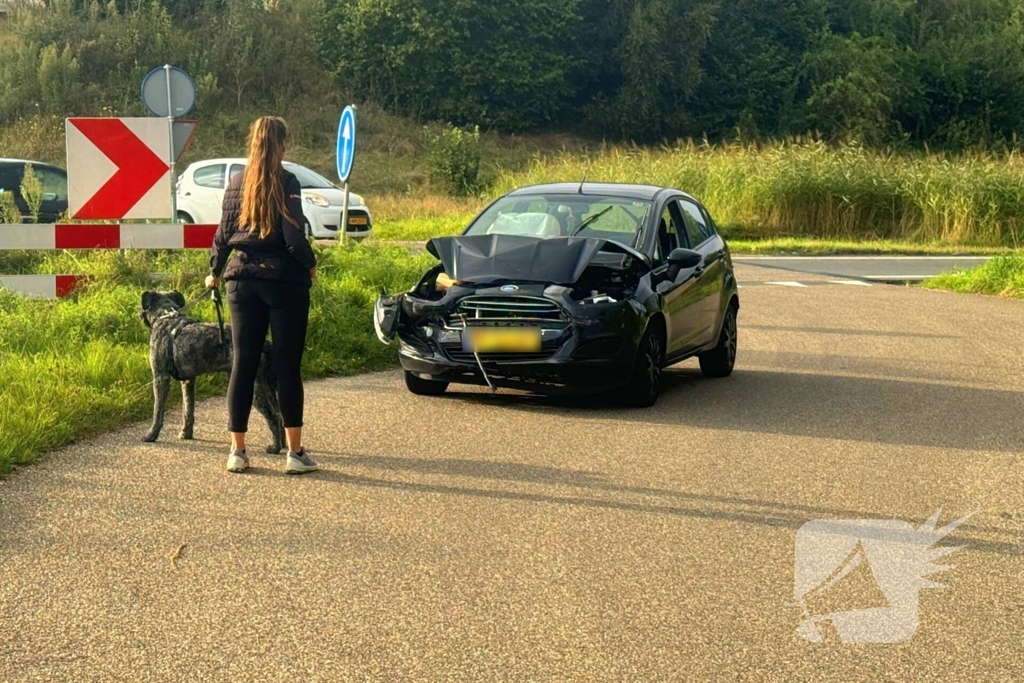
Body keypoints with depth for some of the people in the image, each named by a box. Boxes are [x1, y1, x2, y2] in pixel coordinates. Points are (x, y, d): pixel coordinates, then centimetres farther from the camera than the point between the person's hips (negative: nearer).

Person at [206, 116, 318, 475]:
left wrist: (214, 273, 25)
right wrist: (310, 265, 3)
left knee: (243, 365, 7)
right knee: (287, 365, 0)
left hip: (243, 281, 4)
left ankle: (237, 451, 9)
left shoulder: (237, 183, 6)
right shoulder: (286, 182, -9)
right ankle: (295, 452, 2)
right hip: (284, 280, -4)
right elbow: (294, 237, -15)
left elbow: (223, 234, 10)